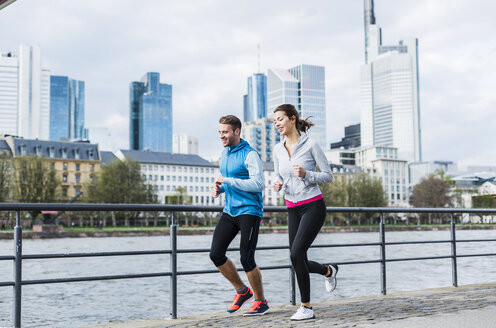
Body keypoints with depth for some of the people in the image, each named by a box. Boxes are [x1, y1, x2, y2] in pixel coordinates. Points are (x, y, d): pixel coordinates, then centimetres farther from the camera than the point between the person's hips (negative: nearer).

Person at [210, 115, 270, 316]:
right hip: (230, 211, 8)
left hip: (249, 211, -8)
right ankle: (242, 290, 19)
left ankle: (261, 302, 12)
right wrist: (219, 188, 4)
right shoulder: (225, 153, 13)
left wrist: (228, 181, -22)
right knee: (216, 254, 0)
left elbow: (257, 184, -22)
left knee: (246, 259, -7)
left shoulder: (250, 154, -12)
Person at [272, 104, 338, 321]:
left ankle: (306, 307, -4)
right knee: (299, 261, 5)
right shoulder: (278, 150, 6)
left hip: (313, 206, -6)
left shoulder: (310, 145, -9)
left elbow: (328, 175, -5)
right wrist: (277, 185, -6)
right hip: (293, 209, 6)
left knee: (296, 254, -18)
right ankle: (329, 271, 38)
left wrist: (306, 174, -21)